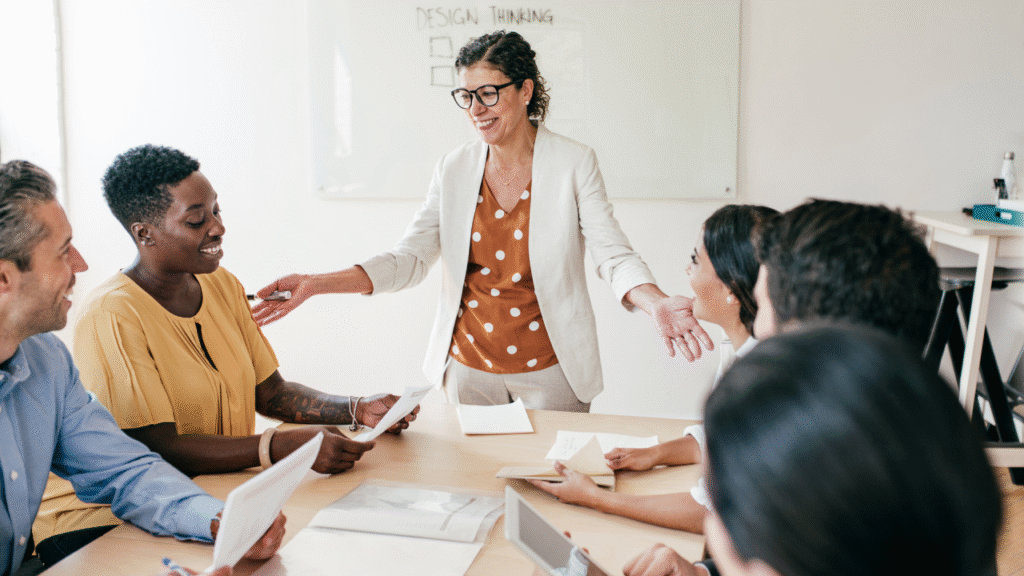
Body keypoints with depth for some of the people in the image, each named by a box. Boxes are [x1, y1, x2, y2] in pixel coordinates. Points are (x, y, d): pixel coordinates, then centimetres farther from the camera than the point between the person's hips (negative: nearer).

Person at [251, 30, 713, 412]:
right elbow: (410, 258, -3)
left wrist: (657, 305, -33)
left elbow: (614, 256, -11)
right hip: (468, 366, 3)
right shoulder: (454, 170, 1)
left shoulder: (574, 163, -7)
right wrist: (316, 284, -16)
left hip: (550, 368, -2)